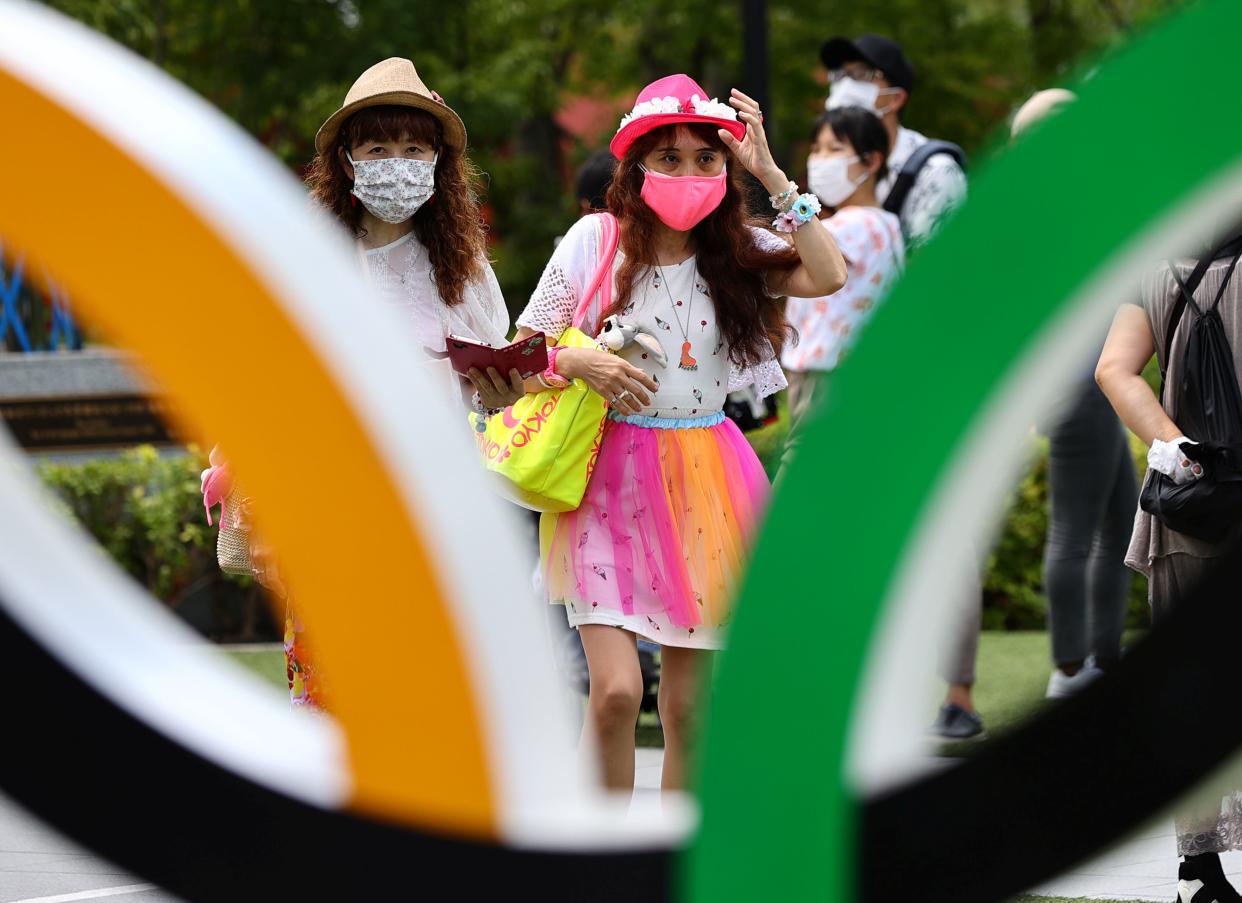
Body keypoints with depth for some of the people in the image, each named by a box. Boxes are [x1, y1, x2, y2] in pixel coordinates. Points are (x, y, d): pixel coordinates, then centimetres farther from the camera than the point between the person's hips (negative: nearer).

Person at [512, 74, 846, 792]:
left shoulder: (738, 250, 4)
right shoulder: (595, 240, -1)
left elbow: (828, 276, -14)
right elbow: (524, 351, 4)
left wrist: (771, 174, -13)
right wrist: (577, 362, -17)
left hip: (703, 483, 2)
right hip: (610, 477, -2)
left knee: (686, 705, 5)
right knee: (616, 690, -16)